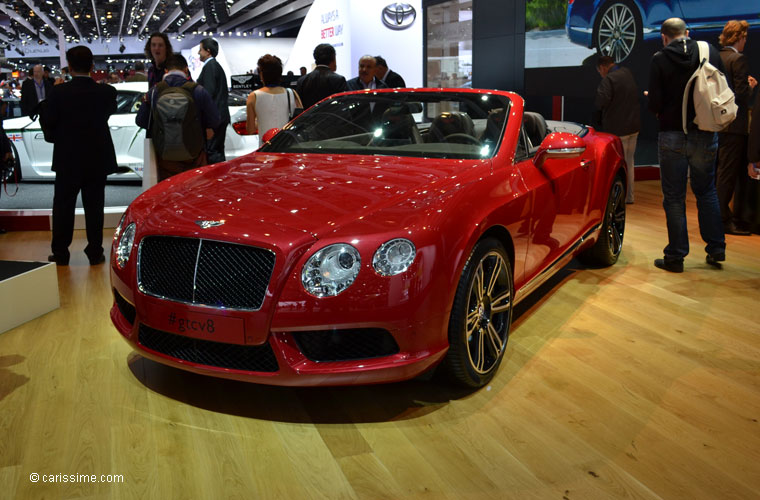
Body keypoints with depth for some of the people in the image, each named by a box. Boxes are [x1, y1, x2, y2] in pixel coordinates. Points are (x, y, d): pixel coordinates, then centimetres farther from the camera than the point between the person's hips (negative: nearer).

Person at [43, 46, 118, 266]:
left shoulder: (59, 92, -13)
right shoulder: (107, 92, -9)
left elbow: (47, 124, -8)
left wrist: (60, 138, 10)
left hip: (67, 159, -1)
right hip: (97, 159, 1)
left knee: (63, 207, 10)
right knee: (94, 207, 9)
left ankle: (60, 253, 16)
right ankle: (95, 252, 13)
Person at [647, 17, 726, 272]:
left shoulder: (659, 61, -9)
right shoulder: (710, 52, 0)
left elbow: (655, 104, -12)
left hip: (672, 136, -3)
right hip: (705, 136, 3)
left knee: (674, 198, 5)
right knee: (707, 192, 18)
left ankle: (676, 256, 9)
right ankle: (716, 249, 21)